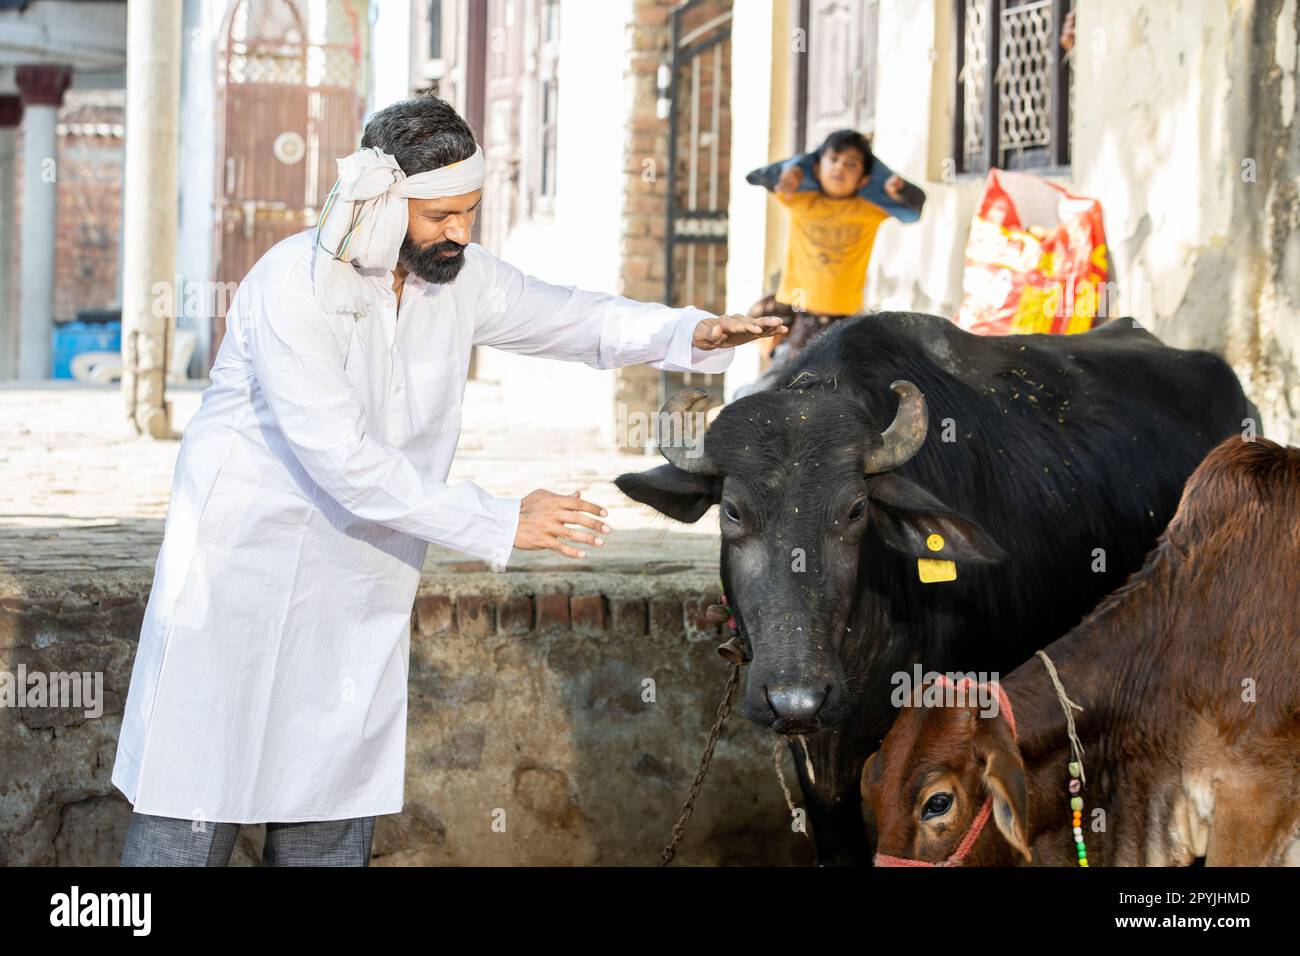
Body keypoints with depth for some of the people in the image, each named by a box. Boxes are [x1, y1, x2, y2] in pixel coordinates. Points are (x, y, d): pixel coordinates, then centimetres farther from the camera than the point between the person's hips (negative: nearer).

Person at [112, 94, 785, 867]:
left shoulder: (458, 276, 0)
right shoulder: (294, 286, -20)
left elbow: (574, 318, 14)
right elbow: (345, 463, -25)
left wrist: (692, 334, -6)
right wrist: (502, 524, -24)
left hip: (357, 593, 6)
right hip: (244, 565, -6)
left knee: (333, 829, 7)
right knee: (197, 811, -4)